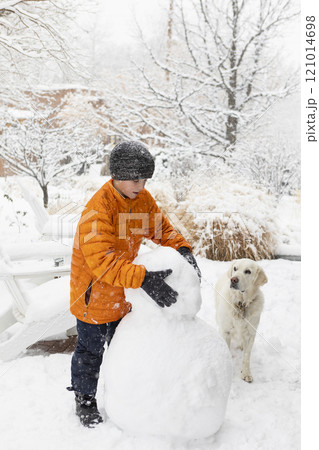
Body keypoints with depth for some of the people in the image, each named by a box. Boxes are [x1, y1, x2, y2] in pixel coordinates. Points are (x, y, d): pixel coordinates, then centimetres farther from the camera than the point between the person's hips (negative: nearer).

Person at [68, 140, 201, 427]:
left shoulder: (143, 199, -8)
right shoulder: (98, 208, -31)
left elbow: (162, 228, 3)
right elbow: (101, 260, -40)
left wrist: (183, 249, -17)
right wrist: (143, 278, -50)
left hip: (124, 294, 6)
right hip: (94, 294, -6)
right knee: (91, 349, 13)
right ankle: (84, 399, 38)